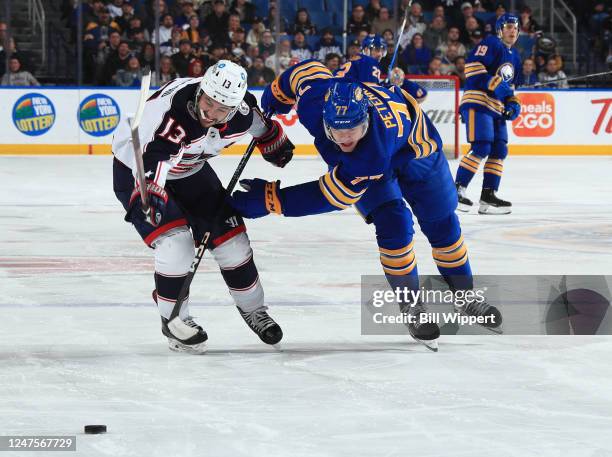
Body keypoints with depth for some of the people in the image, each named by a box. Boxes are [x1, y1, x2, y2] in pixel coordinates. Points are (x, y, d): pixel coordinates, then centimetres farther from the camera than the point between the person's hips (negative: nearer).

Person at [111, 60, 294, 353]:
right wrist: (148, 195, -68)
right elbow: (150, 158, -52)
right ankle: (173, 320, 2)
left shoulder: (241, 111, -20)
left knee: (230, 236, 4)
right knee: (176, 245, -21)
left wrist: (277, 147, 23)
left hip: (190, 171, 6)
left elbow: (262, 125, 7)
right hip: (135, 171, -6)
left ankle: (252, 309, 27)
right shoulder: (170, 106, -41)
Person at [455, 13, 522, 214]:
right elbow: (472, 65, -19)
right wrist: (495, 85, -23)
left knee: (499, 150, 4)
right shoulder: (492, 44, -7)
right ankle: (457, 190, -15)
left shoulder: (514, 57, 22)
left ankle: (488, 197, 8)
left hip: (496, 108, 9)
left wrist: (512, 103, 14)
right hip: (477, 102, -9)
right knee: (481, 147, -18)